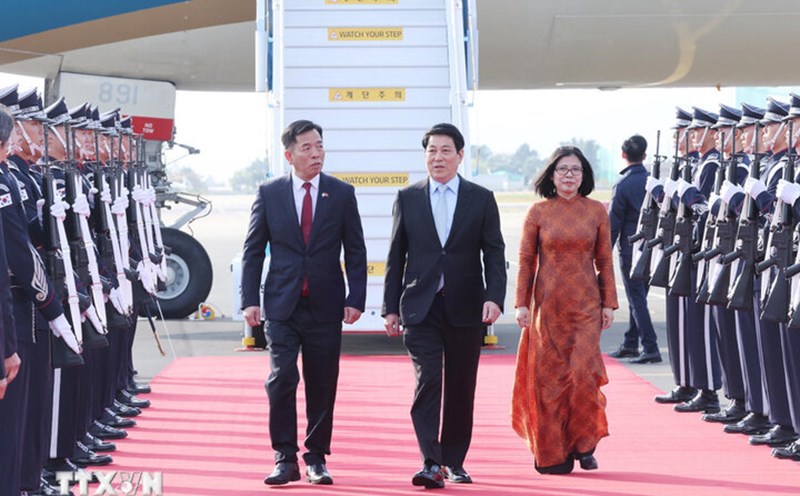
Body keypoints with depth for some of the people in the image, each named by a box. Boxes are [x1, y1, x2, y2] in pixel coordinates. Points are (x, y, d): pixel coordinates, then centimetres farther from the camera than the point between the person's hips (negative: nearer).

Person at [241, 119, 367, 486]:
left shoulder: (342, 194, 4)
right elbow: (253, 250, 6)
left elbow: (355, 251, 6)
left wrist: (356, 299, -2)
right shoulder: (269, 193, 3)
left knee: (322, 386, 5)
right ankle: (285, 459, -1)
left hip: (325, 305, 1)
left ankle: (316, 459, 15)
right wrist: (250, 300, -2)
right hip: (282, 305, -1)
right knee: (281, 380, -10)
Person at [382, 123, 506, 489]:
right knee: (427, 381, -13)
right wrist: (391, 307, 3)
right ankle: (431, 464, -16)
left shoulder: (481, 199, 5)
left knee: (461, 389, 7)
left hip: (465, 308, 1)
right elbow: (396, 256, 8)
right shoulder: (408, 198, 6)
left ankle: (454, 462, 19)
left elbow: (494, 254, 2)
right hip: (421, 308, -1)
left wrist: (494, 297, -12)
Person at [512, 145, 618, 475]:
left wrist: (609, 303, 2)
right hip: (548, 305, 0)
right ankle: (551, 453, 12)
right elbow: (526, 261, 3)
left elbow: (605, 261, 6)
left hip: (585, 305, 0)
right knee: (549, 376, 2)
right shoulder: (538, 212, 2)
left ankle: (582, 444, 9)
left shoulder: (596, 212, 4)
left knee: (583, 373, -10)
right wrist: (521, 304, -3)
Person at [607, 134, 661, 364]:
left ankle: (651, 348, -8)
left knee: (637, 298, -2)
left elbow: (614, 222, -11)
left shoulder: (623, 185, -13)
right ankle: (630, 344, 24)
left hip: (630, 248, -6)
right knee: (638, 296, 16)